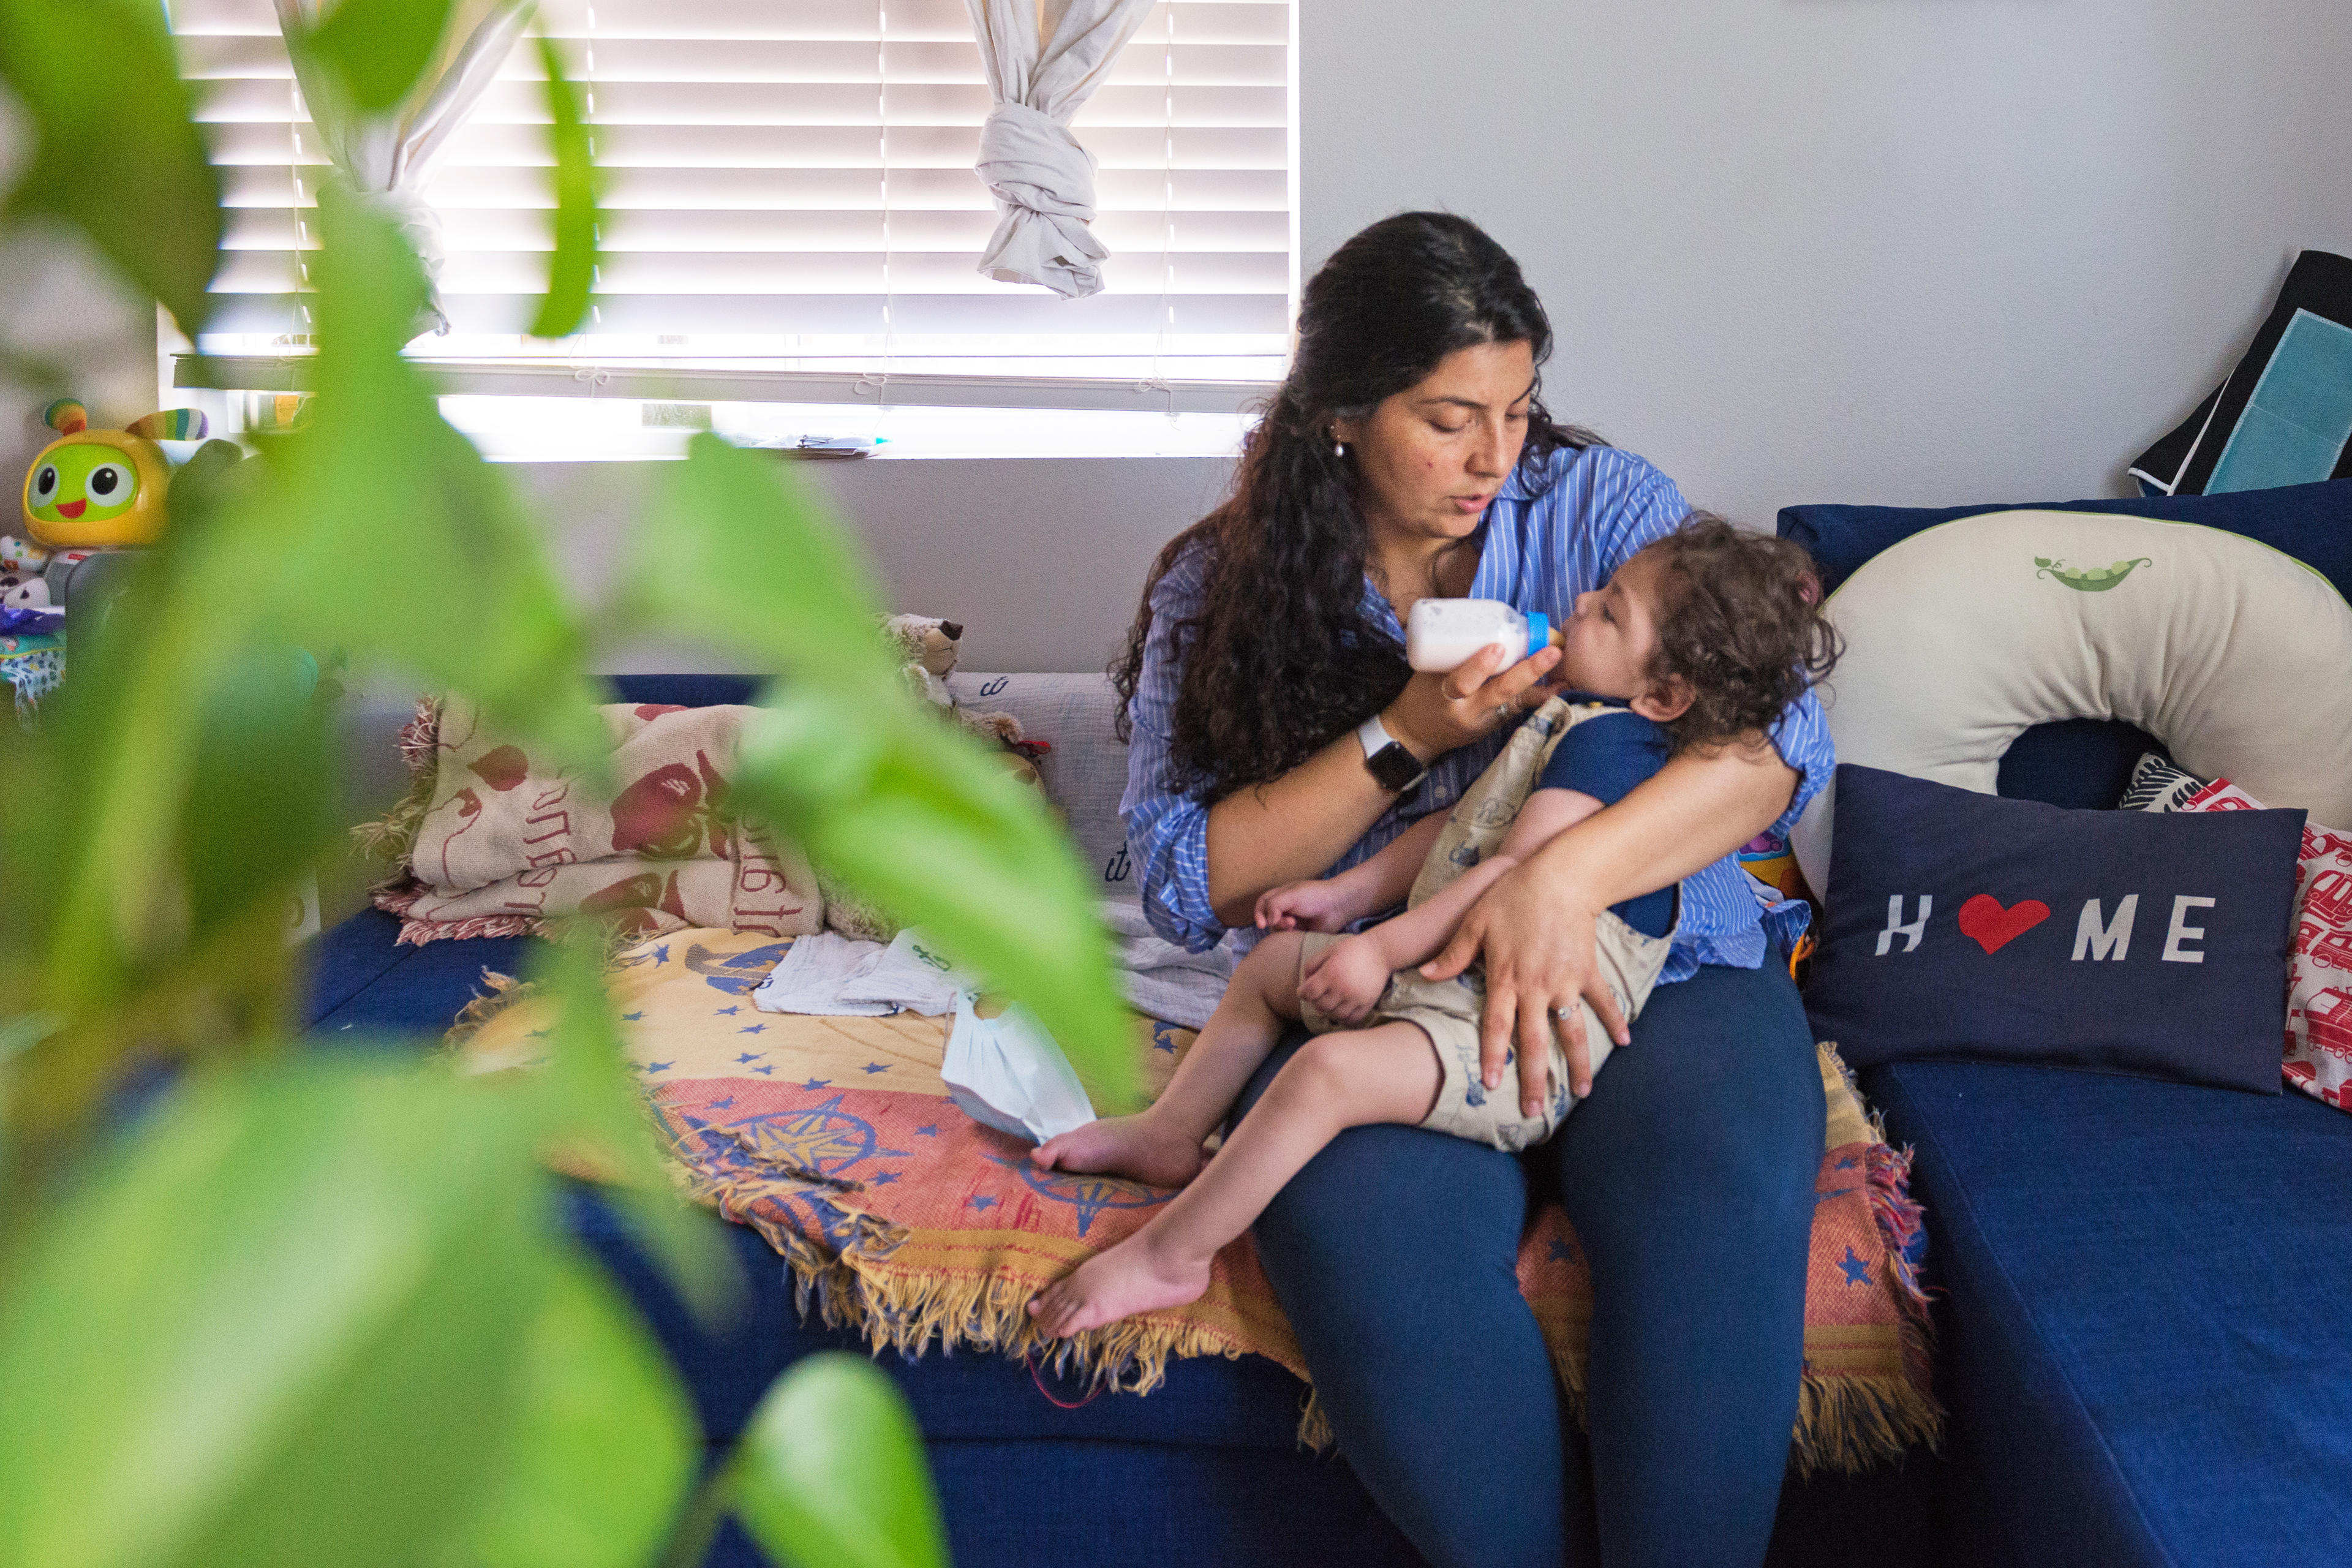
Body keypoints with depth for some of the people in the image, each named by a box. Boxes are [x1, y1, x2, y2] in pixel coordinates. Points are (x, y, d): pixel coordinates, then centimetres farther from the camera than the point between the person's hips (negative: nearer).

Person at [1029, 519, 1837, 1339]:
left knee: (1330, 1071, -31)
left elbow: (1516, 872, -26)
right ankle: (1170, 1134, 22)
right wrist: (1347, 893, 15)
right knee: (1268, 964, 17)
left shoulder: (1607, 741, -17)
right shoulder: (1569, 719, 17)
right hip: (1442, 974, 12)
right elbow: (1459, 826, 23)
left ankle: (1169, 1256, -24)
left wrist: (1381, 948, -26)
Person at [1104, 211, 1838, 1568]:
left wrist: (1572, 871, -24)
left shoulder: (1599, 502, 6)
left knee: (1710, 1186, -33)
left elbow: (1781, 736, -7)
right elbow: (1191, 886, 0)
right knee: (1363, 1227, -32)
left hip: (1651, 959, 0)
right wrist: (1403, 738, -12)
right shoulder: (1218, 589, 8)